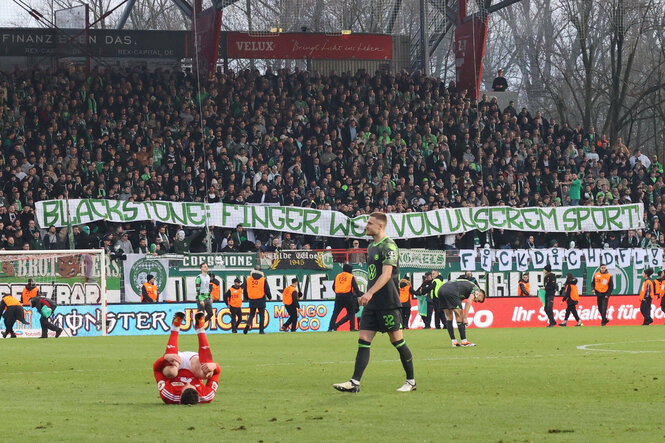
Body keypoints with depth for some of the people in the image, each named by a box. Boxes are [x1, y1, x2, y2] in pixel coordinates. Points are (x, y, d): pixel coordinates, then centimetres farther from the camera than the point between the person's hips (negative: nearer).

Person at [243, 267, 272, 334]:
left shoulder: (248, 279, 3)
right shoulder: (263, 280, -4)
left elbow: (245, 290, 8)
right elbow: (267, 290, -3)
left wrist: (246, 298, 24)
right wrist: (270, 297, 15)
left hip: (252, 301, 2)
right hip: (261, 301, -2)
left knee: (251, 315, 12)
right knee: (262, 316, 6)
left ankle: (248, 325, -15)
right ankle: (261, 330, 3)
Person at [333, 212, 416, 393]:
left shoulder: (389, 246, -11)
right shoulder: (372, 246, 17)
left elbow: (386, 273, -22)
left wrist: (370, 293, -31)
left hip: (388, 303, -9)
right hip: (372, 304, 9)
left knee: (397, 341, -1)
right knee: (363, 341, -1)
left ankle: (411, 381, 11)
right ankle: (355, 382, -6)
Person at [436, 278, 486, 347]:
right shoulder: (476, 289, 12)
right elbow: (468, 302, -4)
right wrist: (465, 318, -3)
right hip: (451, 291, -8)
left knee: (449, 317, 16)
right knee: (459, 316, 2)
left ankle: (454, 341, 17)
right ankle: (464, 341, 6)